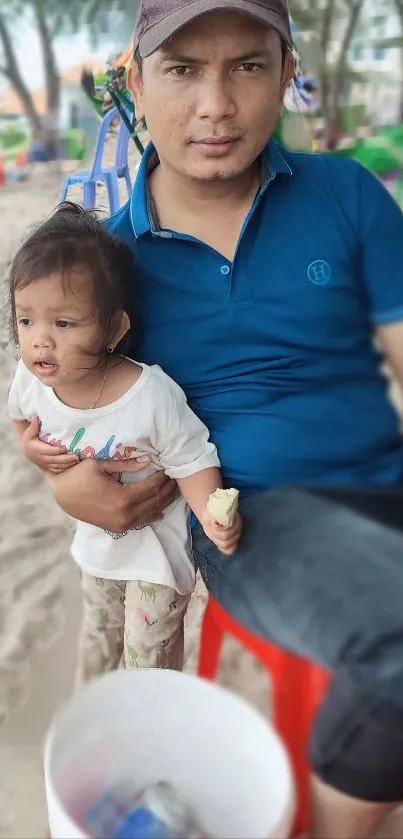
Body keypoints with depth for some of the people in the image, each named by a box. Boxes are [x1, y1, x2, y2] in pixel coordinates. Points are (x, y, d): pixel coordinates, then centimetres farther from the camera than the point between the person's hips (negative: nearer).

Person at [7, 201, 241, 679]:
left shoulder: (152, 395, -36)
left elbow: (193, 461, -24)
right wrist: (36, 451, -15)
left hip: (156, 544, -5)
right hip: (96, 536, 6)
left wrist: (211, 515, -41)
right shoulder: (31, 379, -19)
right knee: (98, 632, 30)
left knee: (148, 658, 13)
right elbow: (21, 416, 5)